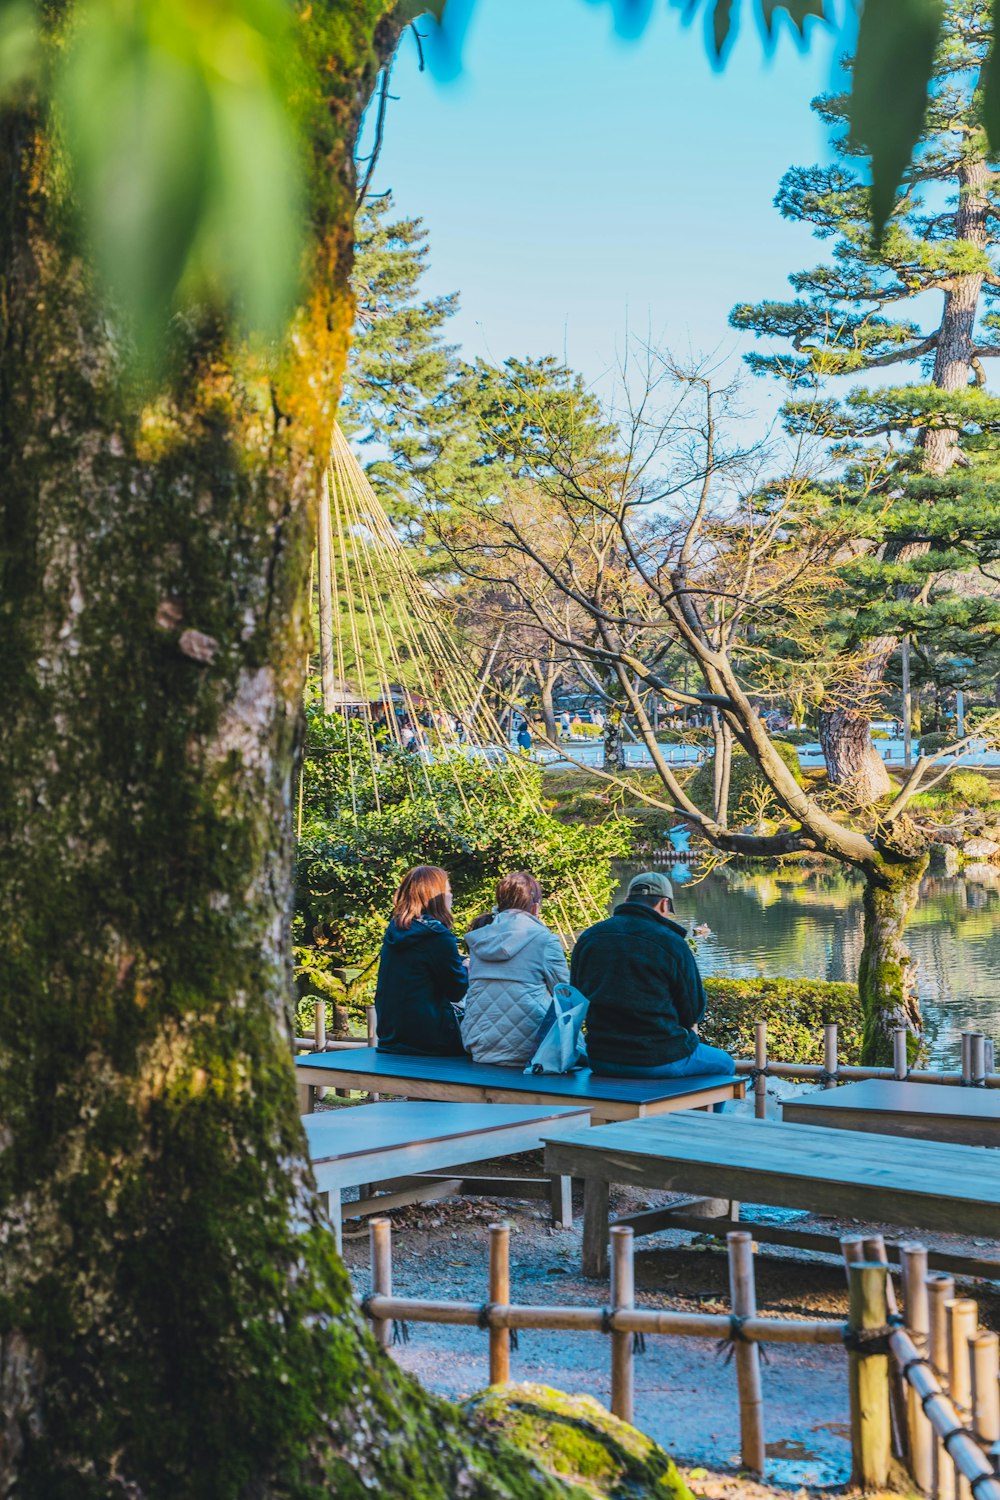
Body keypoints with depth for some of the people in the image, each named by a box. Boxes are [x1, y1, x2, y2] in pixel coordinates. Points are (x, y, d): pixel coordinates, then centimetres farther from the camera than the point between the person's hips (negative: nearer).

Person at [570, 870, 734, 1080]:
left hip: (600, 1061, 6)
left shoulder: (588, 938, 3)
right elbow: (693, 1010, -4)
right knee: (724, 1064, 22)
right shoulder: (671, 943, -12)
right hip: (660, 1060, -6)